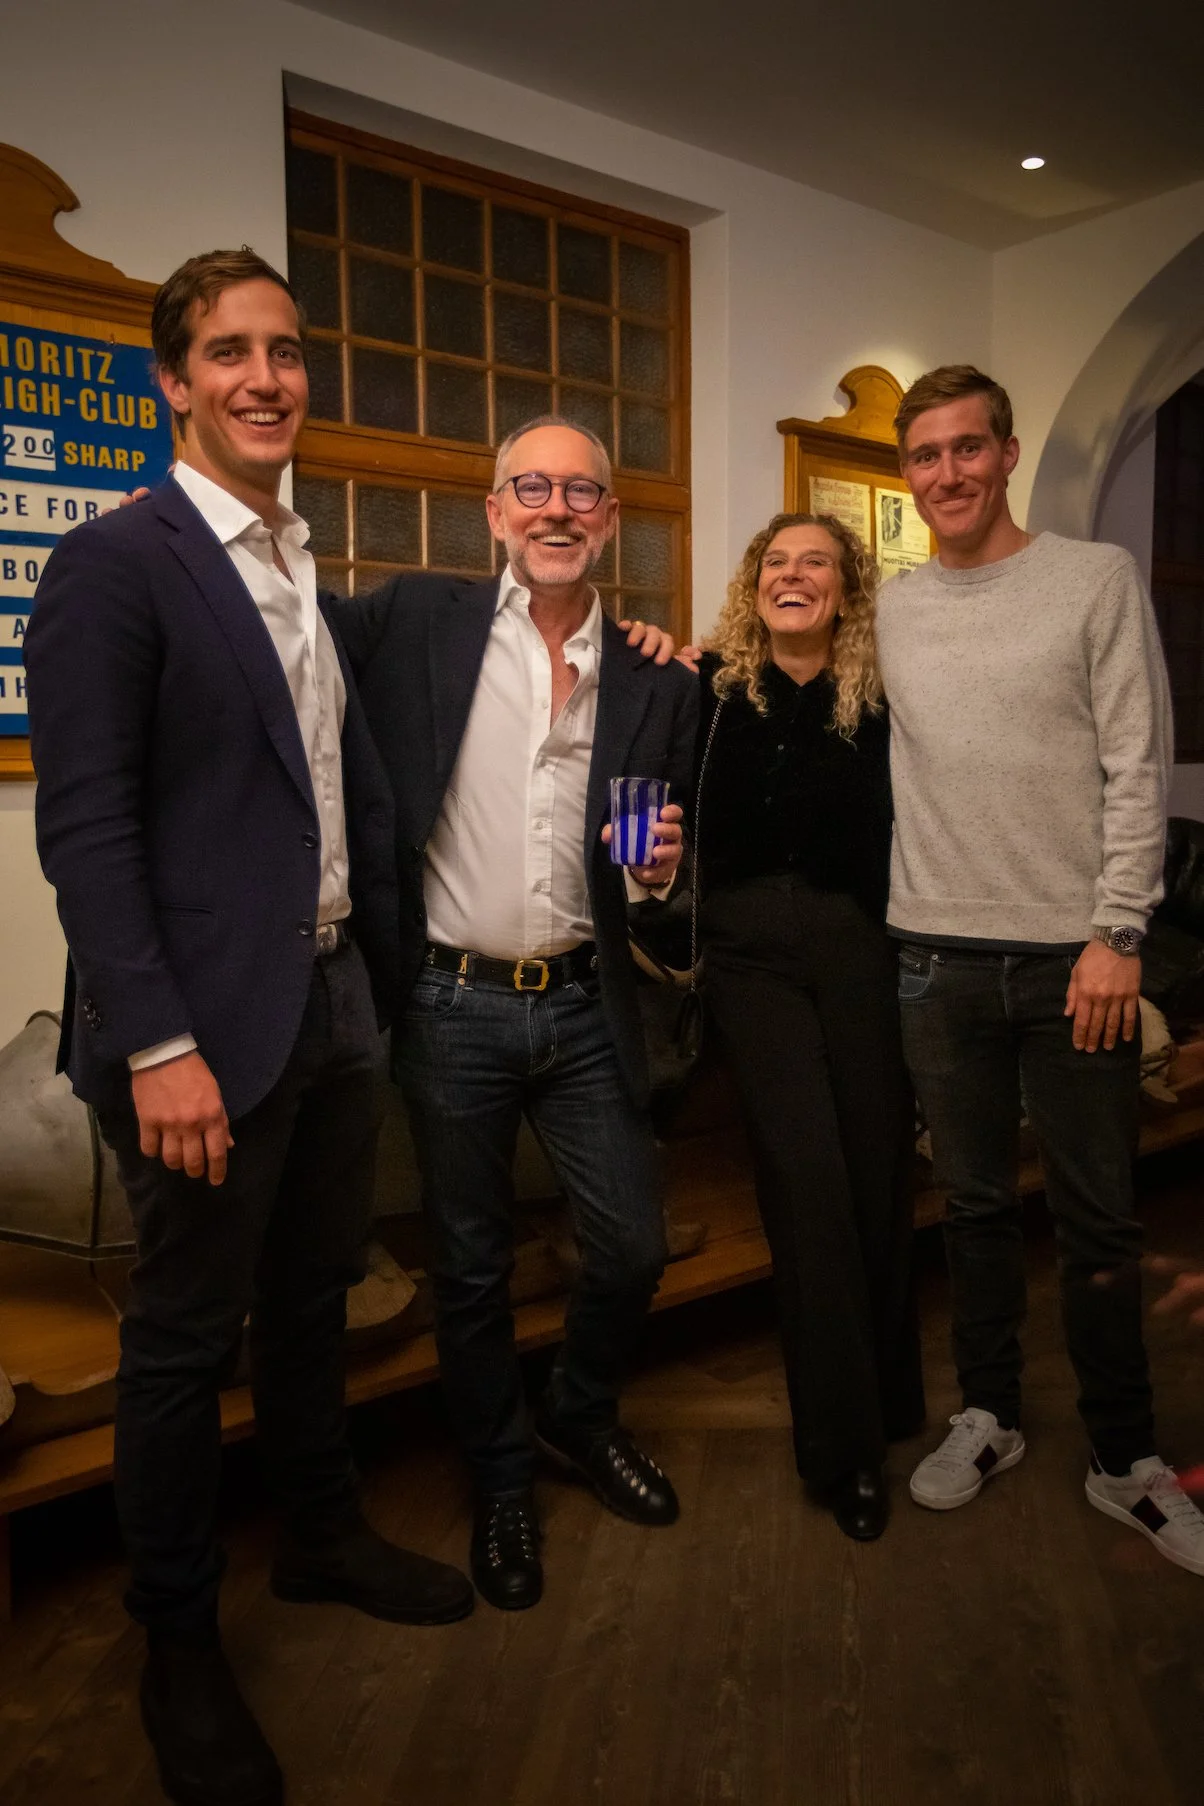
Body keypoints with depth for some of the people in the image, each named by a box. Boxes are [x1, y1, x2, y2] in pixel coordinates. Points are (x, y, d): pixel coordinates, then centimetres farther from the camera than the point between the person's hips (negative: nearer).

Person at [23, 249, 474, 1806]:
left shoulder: (311, 573, 12)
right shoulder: (114, 562, -10)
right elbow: (85, 828, -16)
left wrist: (385, 972, 12)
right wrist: (158, 1047, -20)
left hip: (333, 997, 7)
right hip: (207, 1022, -7)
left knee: (313, 1294, 20)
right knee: (185, 1336, 8)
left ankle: (321, 1535, 42)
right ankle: (178, 1644, 29)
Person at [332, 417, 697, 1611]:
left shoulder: (655, 683, 5)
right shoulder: (416, 623, -1)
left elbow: (673, 845, 12)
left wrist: (664, 865, -8)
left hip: (585, 1008, 3)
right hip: (454, 1007, -2)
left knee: (632, 1245, 11)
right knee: (470, 1265, 12)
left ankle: (578, 1417, 43)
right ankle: (499, 1479, 37)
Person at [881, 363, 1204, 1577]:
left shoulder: (1099, 579, 0)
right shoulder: (889, 609, 9)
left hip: (1075, 952, -2)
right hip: (938, 952, 3)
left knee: (1098, 1220, 7)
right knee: (976, 1202, 13)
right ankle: (988, 1415, 30)